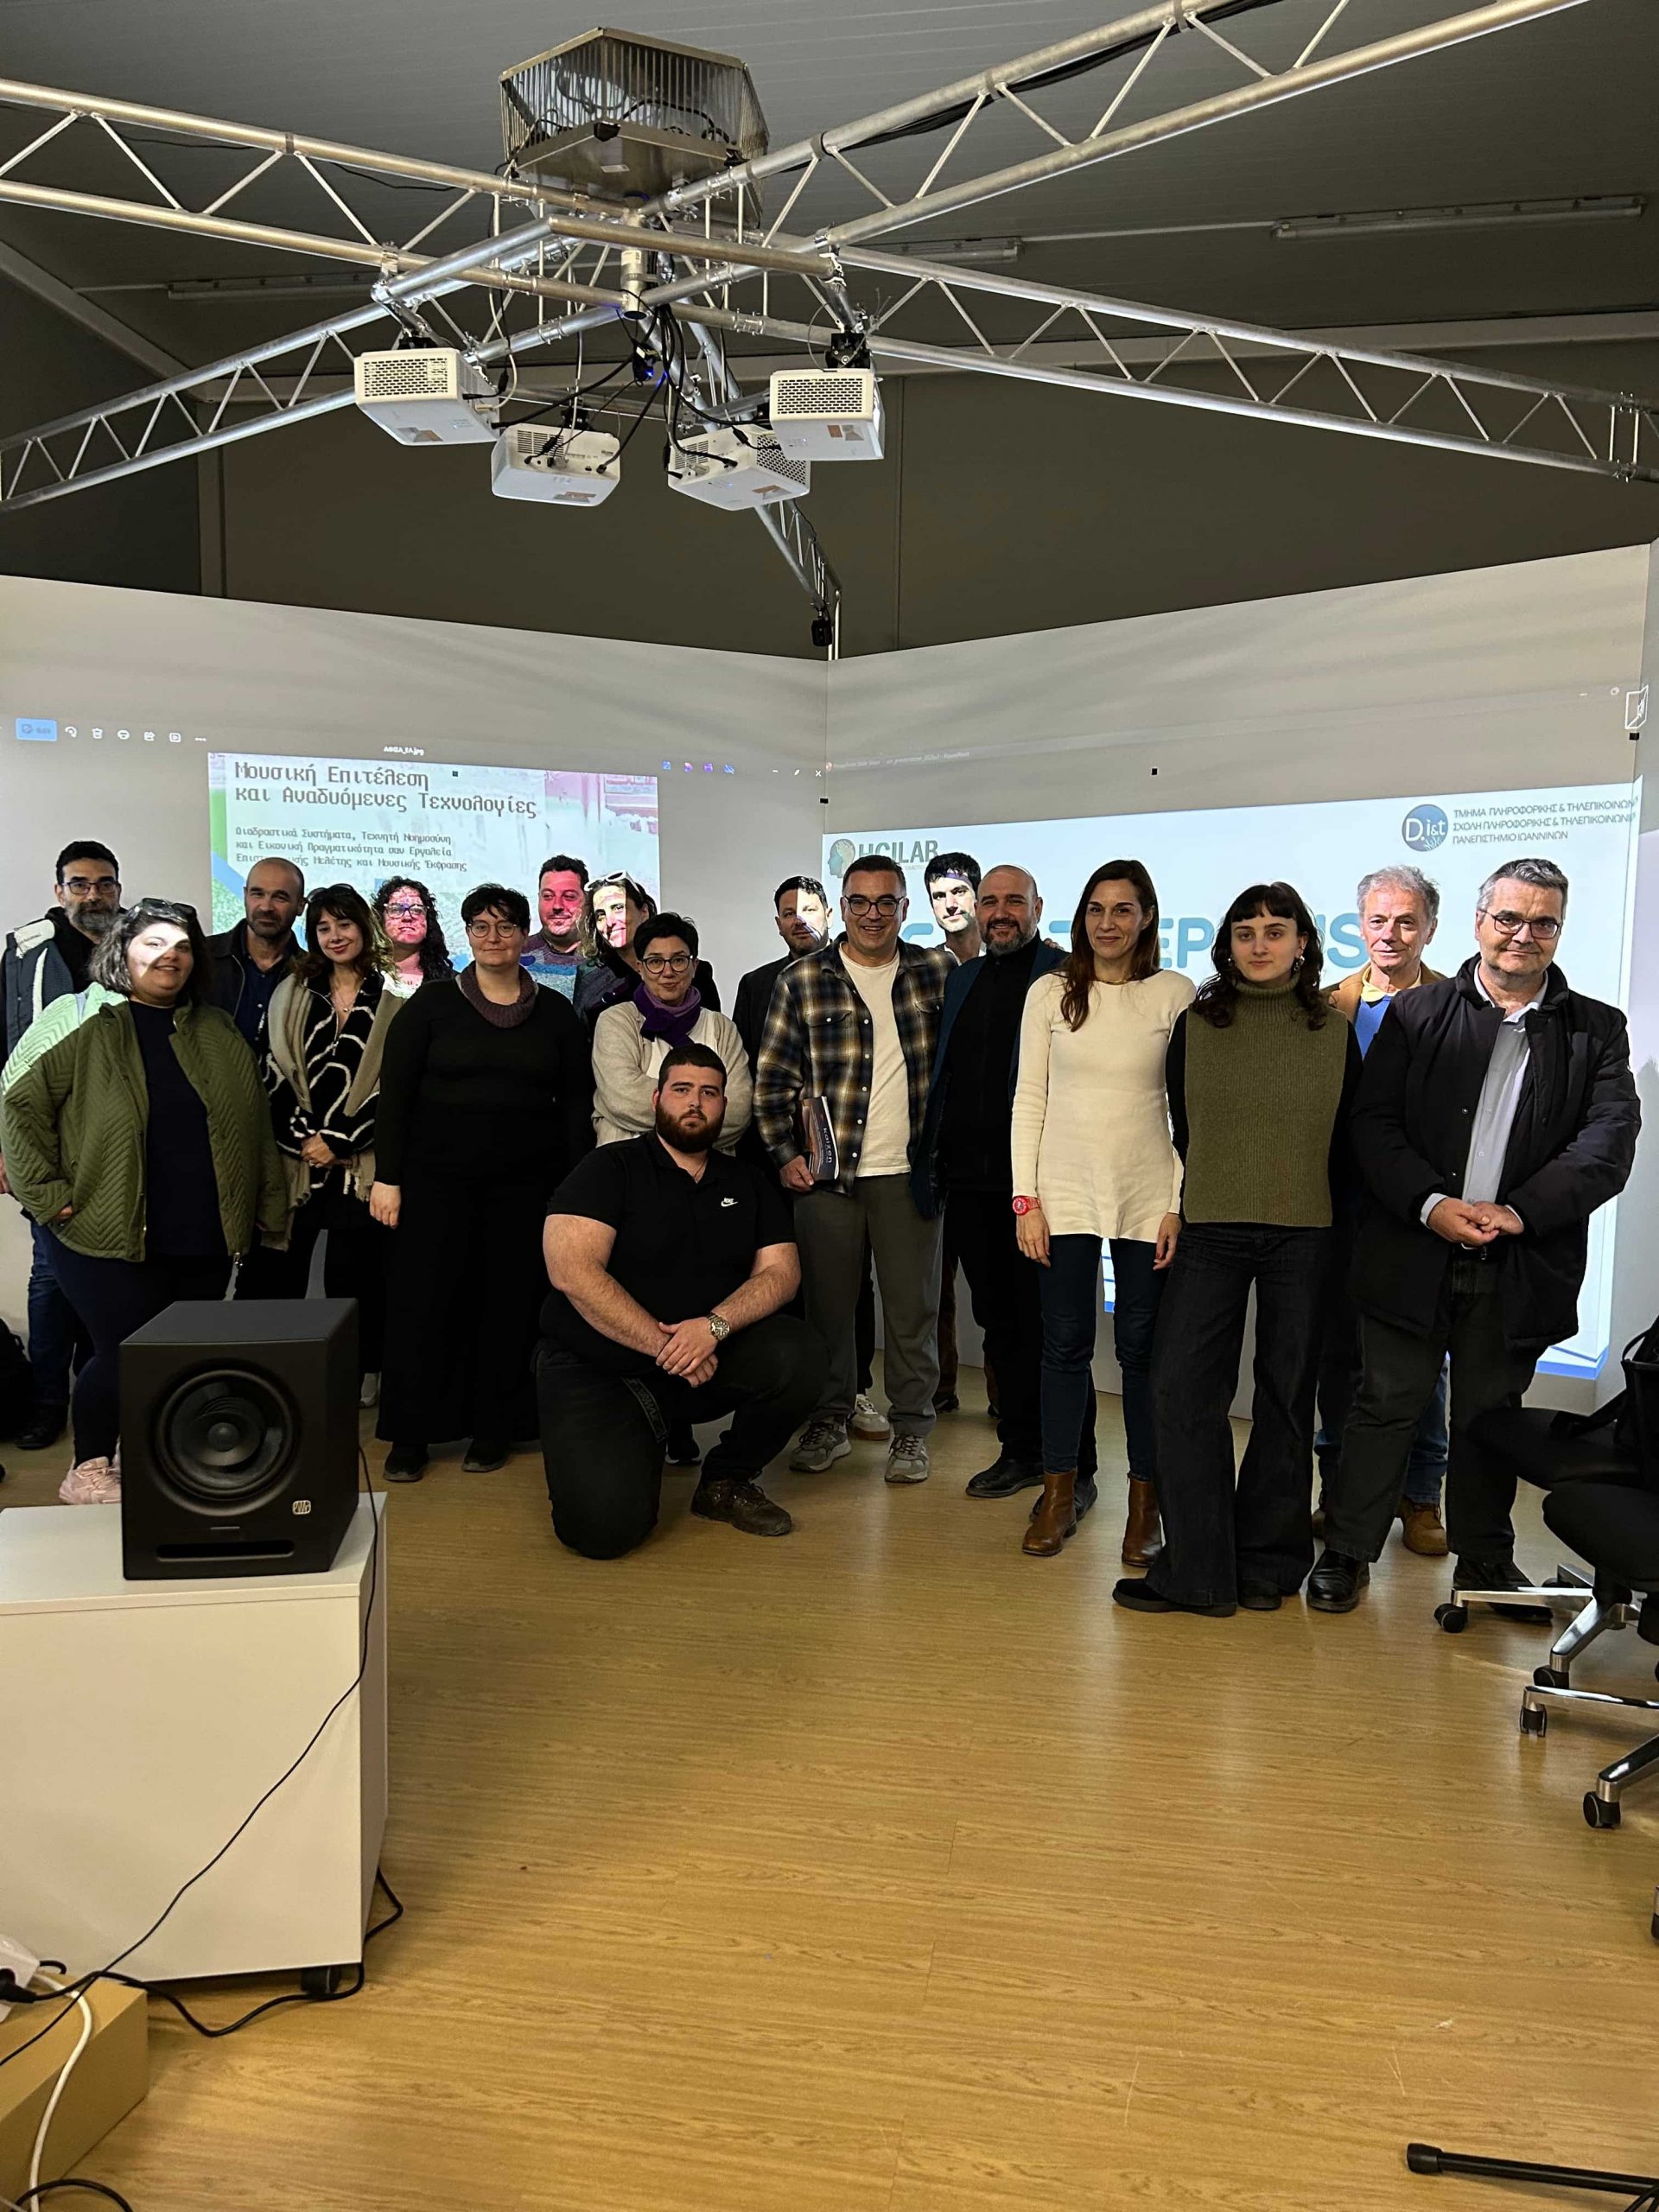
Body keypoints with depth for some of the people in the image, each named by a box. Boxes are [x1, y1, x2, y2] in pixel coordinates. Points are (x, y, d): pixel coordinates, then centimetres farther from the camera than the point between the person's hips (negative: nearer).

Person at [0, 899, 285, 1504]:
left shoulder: (217, 1031, 12)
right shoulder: (80, 1021, -1)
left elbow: (253, 1124, 12)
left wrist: (268, 1210, 9)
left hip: (204, 1238, 5)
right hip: (111, 1236, -4)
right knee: (123, 1357, -2)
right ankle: (88, 1470, 21)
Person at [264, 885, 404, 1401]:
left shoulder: (391, 1003, 3)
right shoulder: (291, 994, 12)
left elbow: (391, 1087, -2)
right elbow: (273, 1072, 6)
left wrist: (338, 1142, -9)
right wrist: (302, 1136, -6)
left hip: (358, 1161, -2)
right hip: (297, 1159, 3)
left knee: (351, 1275, -2)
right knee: (286, 1270, 2)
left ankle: (361, 1375, 10)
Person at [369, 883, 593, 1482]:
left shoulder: (555, 1012, 6)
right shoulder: (433, 1001, 3)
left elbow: (577, 1105, 6)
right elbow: (394, 1093, 1)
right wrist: (387, 1175, -5)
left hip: (525, 1181, 1)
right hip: (438, 1178, -1)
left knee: (511, 1299, 3)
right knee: (422, 1297, -1)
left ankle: (492, 1429, 17)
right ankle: (410, 1435, 11)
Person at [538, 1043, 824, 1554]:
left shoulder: (750, 1185, 10)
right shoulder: (610, 1170, -3)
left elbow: (780, 1271, -2)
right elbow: (572, 1271, -16)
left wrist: (716, 1325, -21)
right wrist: (664, 1345, -20)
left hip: (710, 1360, 4)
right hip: (597, 1368, -4)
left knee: (799, 1354, -25)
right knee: (605, 1526, -25)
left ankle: (728, 1481, 2)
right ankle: (641, 1441, 12)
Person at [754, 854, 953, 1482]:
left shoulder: (938, 970, 5)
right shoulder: (801, 981, 2)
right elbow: (773, 1078, 4)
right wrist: (786, 1155, -3)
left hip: (910, 1170, 0)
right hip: (826, 1171, 0)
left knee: (913, 1308, 6)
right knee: (828, 1303, 9)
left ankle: (910, 1430, 19)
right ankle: (829, 1423, 24)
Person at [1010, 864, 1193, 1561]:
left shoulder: (1175, 994, 1)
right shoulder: (1050, 992, 4)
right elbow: (1028, 1099, 4)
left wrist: (1180, 1202, -4)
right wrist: (1025, 1198, -2)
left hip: (1147, 1196, -1)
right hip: (1064, 1192, 1)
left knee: (1142, 1348, 5)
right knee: (1065, 1344, 5)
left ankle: (1144, 1504, 18)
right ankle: (1060, 1492, 20)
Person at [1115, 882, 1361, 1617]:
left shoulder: (1334, 1033, 4)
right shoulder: (1194, 1026, 5)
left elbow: (1347, 1144, 8)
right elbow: (1182, 1130, 10)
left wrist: (1338, 1231, 6)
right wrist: (1182, 1210, 10)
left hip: (1304, 1238, 0)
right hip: (1209, 1233, 0)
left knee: (1285, 1397, 8)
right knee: (1181, 1388, -6)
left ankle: (1267, 1561, 23)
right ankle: (1197, 1570, 4)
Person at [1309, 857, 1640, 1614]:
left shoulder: (1596, 1030, 6)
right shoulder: (1417, 1014, 3)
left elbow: (1609, 1144, -5)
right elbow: (1374, 1125, -3)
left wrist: (1519, 1212, -17)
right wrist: (1430, 1204, -16)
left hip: (1520, 1263, 1)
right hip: (1411, 1254, -1)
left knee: (1490, 1415, 14)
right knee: (1386, 1404, 7)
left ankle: (1484, 1561, 31)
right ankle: (1346, 1551, 19)